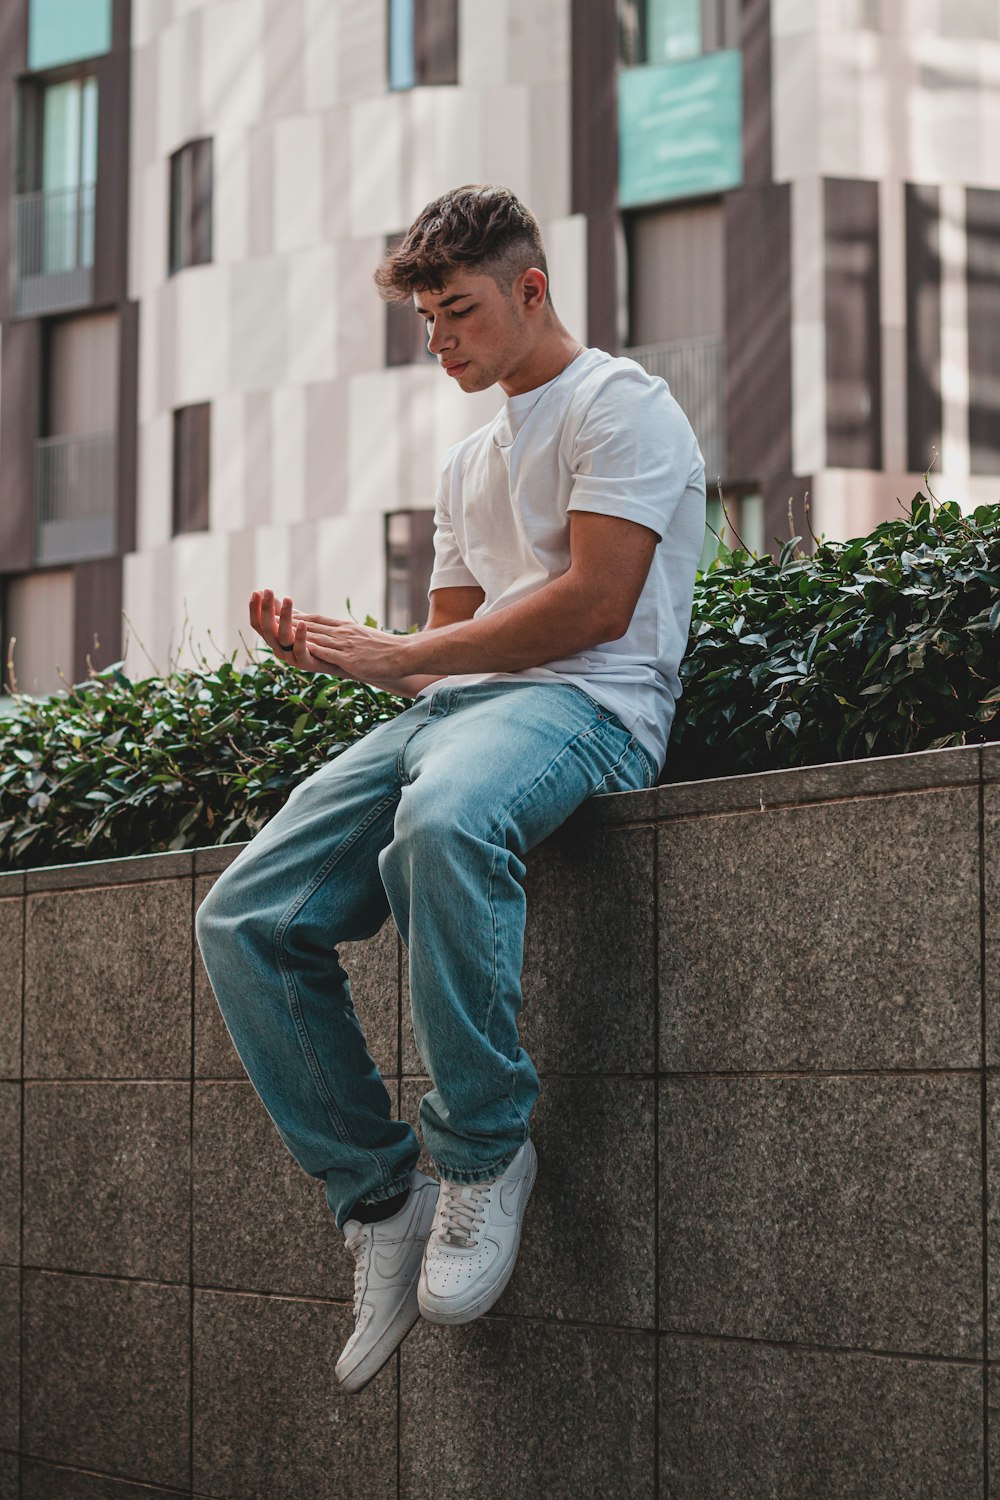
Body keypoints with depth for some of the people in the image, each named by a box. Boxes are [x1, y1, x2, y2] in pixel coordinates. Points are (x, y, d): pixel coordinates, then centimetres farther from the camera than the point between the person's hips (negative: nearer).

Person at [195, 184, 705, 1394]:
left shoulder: (617, 405, 2)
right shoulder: (468, 464, 29)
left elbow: (597, 603, -11)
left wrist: (398, 654, -8)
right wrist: (336, 653, 5)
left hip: (587, 705, -8)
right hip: (453, 707, 8)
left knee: (444, 820, -43)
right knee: (243, 919, -13)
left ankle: (485, 1155, -27)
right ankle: (378, 1202, -9)